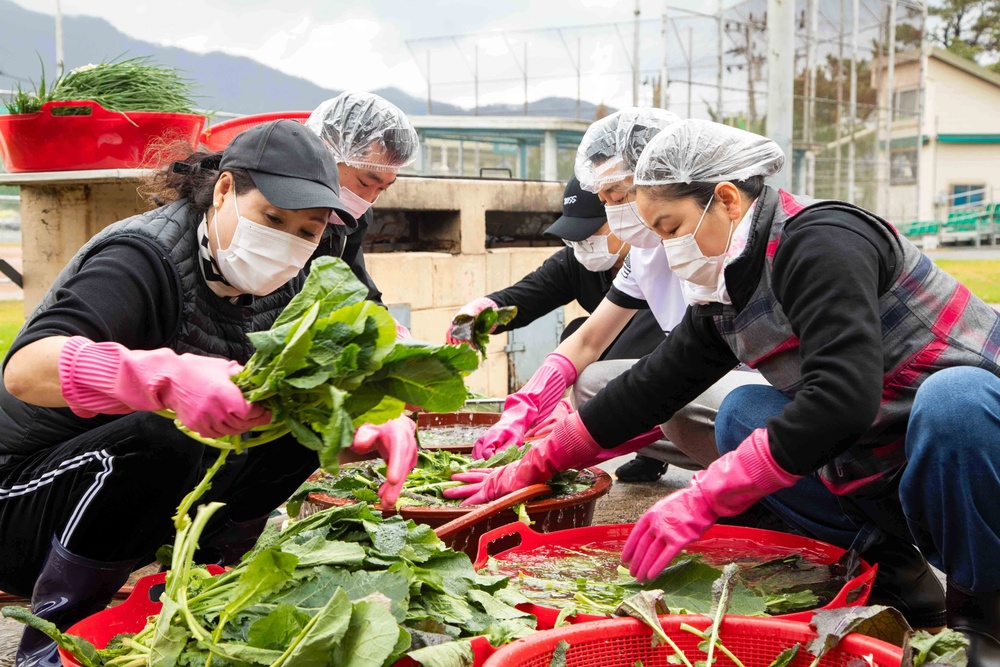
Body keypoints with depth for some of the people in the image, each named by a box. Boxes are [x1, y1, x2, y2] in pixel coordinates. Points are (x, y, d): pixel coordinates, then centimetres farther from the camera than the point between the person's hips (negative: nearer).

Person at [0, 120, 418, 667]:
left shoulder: (280, 287, -3)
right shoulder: (142, 257, -24)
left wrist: (380, 422, -28)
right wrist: (170, 376, -55)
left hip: (160, 495, 6)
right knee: (159, 434, -35)